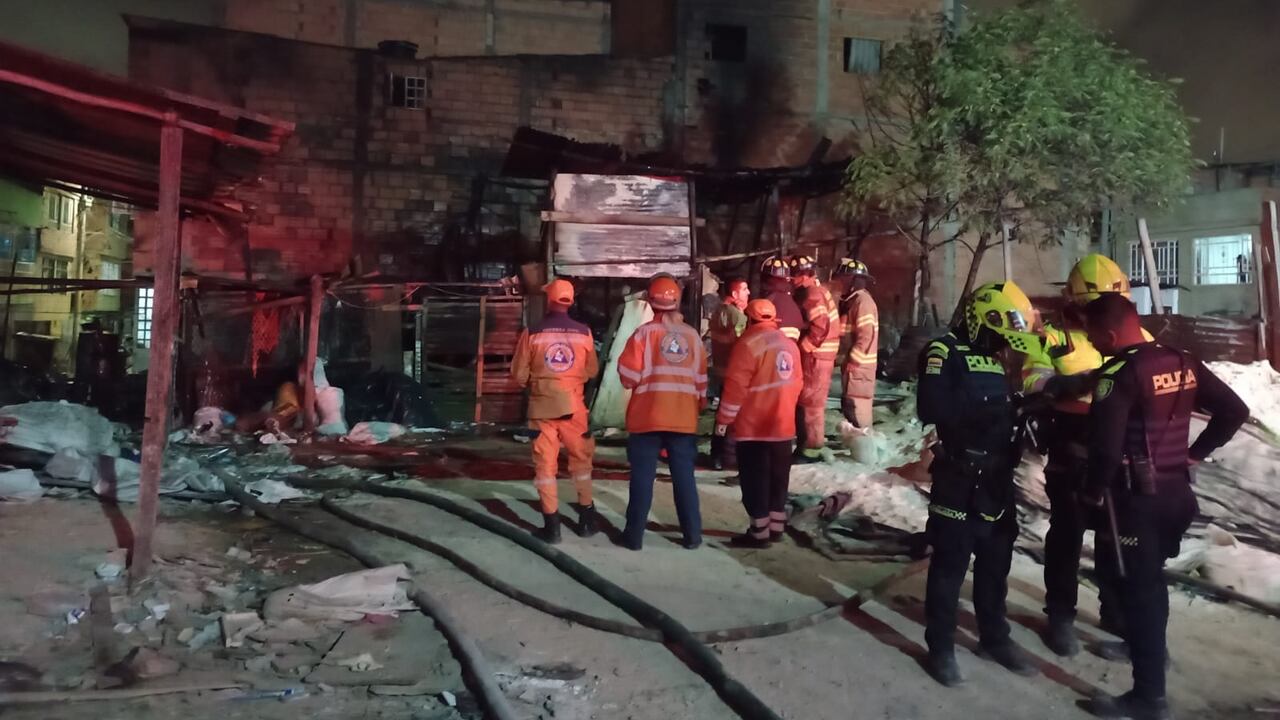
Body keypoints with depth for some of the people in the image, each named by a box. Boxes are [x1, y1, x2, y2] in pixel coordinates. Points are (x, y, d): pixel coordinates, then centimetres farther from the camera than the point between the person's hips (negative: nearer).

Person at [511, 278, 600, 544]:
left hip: (541, 405, -1)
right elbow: (592, 371, 6)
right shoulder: (584, 332, -4)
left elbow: (519, 375, -3)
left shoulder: (532, 333, -7)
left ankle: (552, 527, 7)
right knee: (581, 460, 16)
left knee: (545, 465, 7)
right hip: (573, 405, 1)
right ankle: (587, 519, 24)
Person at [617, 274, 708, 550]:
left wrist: (635, 382, 13)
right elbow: (701, 379, 9)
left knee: (643, 476, 5)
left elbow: (629, 375, -9)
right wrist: (698, 405, 22)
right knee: (684, 476, 9)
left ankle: (634, 534, 10)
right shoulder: (693, 335, 3)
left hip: (647, 416, -2)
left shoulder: (644, 332, -7)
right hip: (684, 418, 3)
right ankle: (692, 534, 13)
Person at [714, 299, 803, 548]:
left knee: (755, 481, 1)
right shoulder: (790, 344, 9)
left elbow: (736, 387, -17)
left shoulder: (749, 343, -14)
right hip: (783, 425, 7)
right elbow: (796, 384, 14)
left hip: (753, 427, -7)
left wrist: (723, 420, -9)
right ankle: (776, 527, 23)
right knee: (777, 479, 15)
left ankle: (759, 533, 4)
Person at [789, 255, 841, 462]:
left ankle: (811, 449, 2)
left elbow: (820, 327, -25)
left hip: (815, 355, -10)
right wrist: (805, 345, 10)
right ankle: (808, 444, 23)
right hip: (817, 354, 10)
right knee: (812, 402, 15)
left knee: (810, 402, -4)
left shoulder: (811, 294, -17)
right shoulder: (817, 291, 15)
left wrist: (803, 346, -16)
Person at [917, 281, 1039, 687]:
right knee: (950, 567, 2)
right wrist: (986, 407, -32)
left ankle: (995, 637, 35)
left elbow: (1007, 410, 19)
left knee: (996, 564, 19)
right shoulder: (944, 353, -12)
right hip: (958, 478, -7)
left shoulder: (1000, 358, 11)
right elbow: (931, 409, -27)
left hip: (998, 477, 7)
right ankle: (941, 648, 16)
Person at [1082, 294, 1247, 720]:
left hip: (1134, 498, -8)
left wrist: (1094, 491, -10)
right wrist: (1196, 452, 14)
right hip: (1177, 491, 8)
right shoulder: (1183, 363, 6)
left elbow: (1105, 446, -26)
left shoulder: (1118, 376, -19)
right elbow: (1234, 411, 11)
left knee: (1136, 588, 0)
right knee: (1150, 579, 26)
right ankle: (1150, 648, 44)